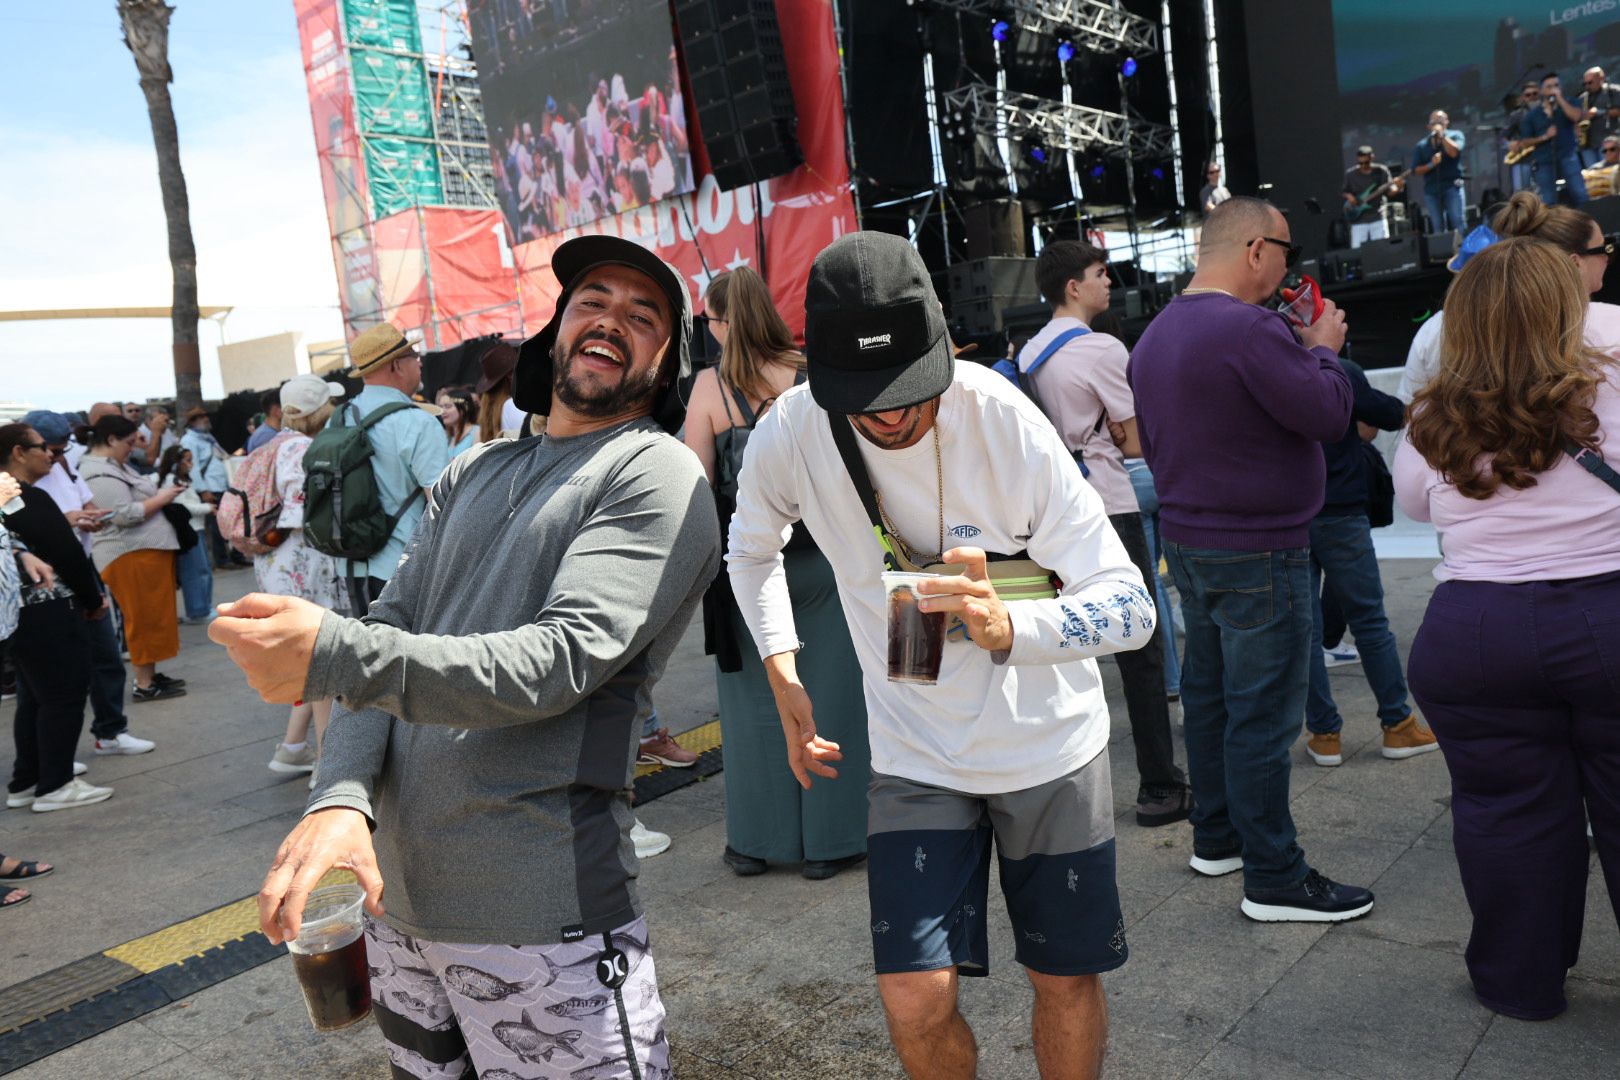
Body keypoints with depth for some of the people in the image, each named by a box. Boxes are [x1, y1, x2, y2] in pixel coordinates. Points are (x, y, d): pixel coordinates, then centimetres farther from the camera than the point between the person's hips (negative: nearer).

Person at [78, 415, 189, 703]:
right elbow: (123, 515, -23)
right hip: (132, 555, -11)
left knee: (152, 616, 15)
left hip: (146, 550, 11)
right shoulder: (100, 475, -16)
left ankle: (149, 675, 22)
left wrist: (159, 494, 10)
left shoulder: (111, 466, 17)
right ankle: (144, 685, 1)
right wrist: (160, 499, -13)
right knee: (144, 618, -5)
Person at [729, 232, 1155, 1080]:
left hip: (1048, 740, -1)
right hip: (914, 753, 1)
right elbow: (751, 547, 8)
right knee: (915, 1001, -3)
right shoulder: (790, 431, -16)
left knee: (1067, 977, 12)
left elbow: (1130, 605, -25)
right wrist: (783, 673, 1)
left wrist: (1009, 626, -44)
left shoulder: (1005, 422, -23)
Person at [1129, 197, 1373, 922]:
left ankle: (1216, 838, 31)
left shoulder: (1155, 336, 10)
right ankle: (1274, 880, 8)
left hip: (1185, 542, 9)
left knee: (1208, 692, 17)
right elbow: (1328, 414, -18)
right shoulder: (1249, 327, -20)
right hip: (1257, 553, -9)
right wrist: (1323, 348, -1)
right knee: (1263, 713, -2)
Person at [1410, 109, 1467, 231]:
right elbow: (1415, 171, 5)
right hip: (1431, 190, 2)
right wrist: (1431, 165, -12)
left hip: (1452, 186, -2)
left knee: (1458, 223, -11)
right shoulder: (1421, 145, 10)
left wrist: (1442, 135, -9)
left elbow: (1454, 152, -15)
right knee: (1437, 229, 2)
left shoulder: (1455, 135, 5)